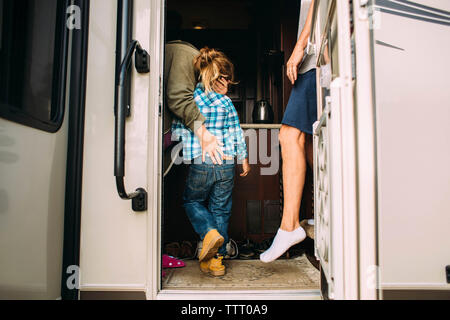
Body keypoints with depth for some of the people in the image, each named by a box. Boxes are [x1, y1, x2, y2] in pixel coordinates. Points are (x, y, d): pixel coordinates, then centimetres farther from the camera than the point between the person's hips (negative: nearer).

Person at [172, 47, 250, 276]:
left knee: (192, 201, 22)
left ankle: (210, 232, -2)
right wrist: (244, 159, 16)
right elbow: (236, 133, 6)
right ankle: (217, 259, 17)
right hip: (226, 163, 2)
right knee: (221, 209, 14)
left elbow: (177, 131, -2)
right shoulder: (226, 101, 3)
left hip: (200, 163, -2)